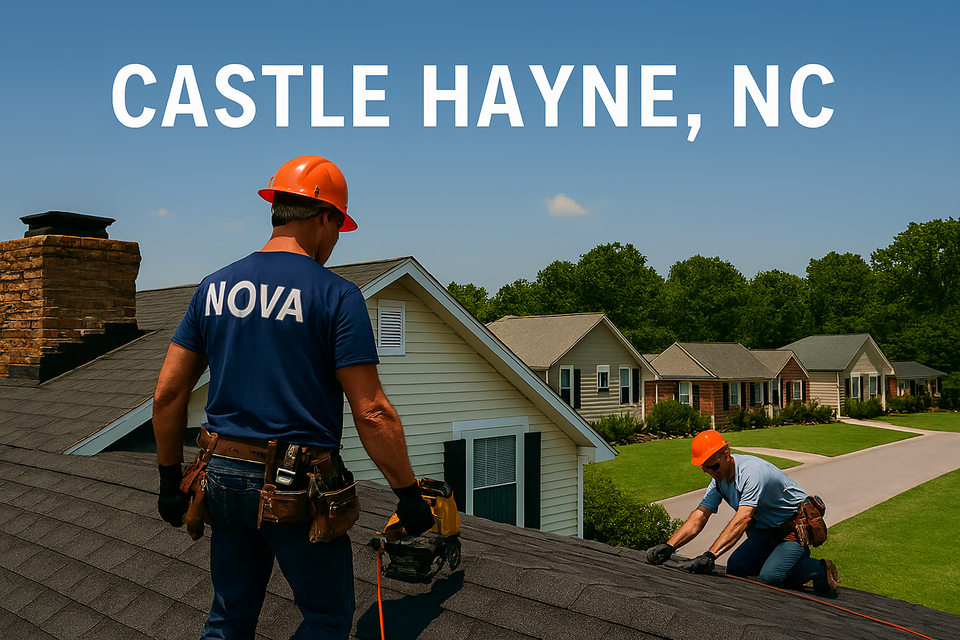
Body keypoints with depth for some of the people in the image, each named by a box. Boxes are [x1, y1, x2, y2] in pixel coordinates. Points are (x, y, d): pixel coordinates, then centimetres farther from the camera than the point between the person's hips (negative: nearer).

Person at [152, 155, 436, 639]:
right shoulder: (336, 296, -12)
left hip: (224, 475, 6)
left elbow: (168, 393, 5)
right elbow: (372, 413, -15)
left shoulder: (213, 288, 4)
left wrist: (170, 478, 16)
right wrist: (409, 494, -6)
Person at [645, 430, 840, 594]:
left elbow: (741, 520, -41)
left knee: (769, 577, -24)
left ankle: (819, 569, 2)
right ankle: (789, 558, 13)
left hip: (795, 526, -8)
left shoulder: (753, 472, -31)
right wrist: (669, 546, -24)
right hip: (766, 530, 8)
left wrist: (709, 556, -49)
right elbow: (699, 516, -10)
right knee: (735, 568, -7)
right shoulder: (719, 477, -5)